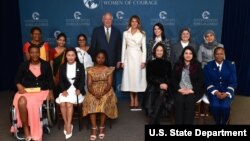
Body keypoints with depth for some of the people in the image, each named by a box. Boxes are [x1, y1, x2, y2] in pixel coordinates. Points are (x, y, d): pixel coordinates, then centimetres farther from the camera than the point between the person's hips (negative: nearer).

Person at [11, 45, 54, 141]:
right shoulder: (23, 65, 7)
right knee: (22, 101, -34)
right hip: (26, 91, 1)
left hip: (42, 91, -1)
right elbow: (17, 79, 7)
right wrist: (19, 86, -14)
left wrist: (51, 92, -9)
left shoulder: (46, 65, 5)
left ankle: (35, 133, -18)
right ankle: (26, 129, -18)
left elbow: (50, 80, 5)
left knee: (31, 102, -34)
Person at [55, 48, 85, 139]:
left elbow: (82, 80, 0)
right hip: (66, 89, 2)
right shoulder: (62, 66, 12)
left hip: (76, 89, -2)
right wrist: (64, 90, -12)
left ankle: (68, 125, -19)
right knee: (62, 103, -26)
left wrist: (79, 90, -16)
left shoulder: (80, 66, 6)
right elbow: (61, 80, 5)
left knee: (69, 103, -28)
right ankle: (66, 124, -11)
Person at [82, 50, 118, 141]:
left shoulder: (109, 70, 6)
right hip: (93, 92, 1)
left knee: (104, 102, -32)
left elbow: (109, 84, -3)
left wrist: (102, 93, -20)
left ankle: (102, 127, -19)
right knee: (91, 102, -31)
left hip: (106, 91, -1)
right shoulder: (90, 70, 8)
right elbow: (89, 85, 0)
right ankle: (94, 128, -25)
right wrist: (94, 93, -19)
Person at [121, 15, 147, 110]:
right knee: (129, 78, 1)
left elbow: (144, 48, 2)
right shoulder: (125, 33, 7)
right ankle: (132, 100, 9)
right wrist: (122, 61, 1)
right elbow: (123, 48, 6)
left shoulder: (142, 34, 4)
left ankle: (136, 99, 12)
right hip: (129, 58, 1)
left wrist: (143, 61, -7)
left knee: (137, 78, 0)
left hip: (138, 58, -1)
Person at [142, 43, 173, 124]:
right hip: (153, 86, 0)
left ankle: (152, 121, -36)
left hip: (165, 87, 1)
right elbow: (149, 78, 4)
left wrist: (166, 84, -13)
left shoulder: (167, 63, 17)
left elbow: (170, 77, 10)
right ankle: (155, 122, -33)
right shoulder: (150, 63, 14)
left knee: (162, 93, -34)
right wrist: (159, 84, -12)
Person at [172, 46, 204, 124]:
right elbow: (174, 80, 10)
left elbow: (201, 81, 2)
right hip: (180, 90, 1)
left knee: (189, 100, -32)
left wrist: (191, 90, -10)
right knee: (179, 100, -30)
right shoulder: (177, 65, 13)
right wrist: (179, 89, -7)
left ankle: (188, 123, -31)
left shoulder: (197, 65, 8)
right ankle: (179, 123, -29)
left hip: (193, 91, -1)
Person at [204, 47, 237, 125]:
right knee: (215, 106, -28)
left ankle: (224, 123, 2)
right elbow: (208, 82, -2)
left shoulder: (230, 65, 3)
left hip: (226, 91, 0)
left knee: (225, 106, -26)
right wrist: (216, 92, -17)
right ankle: (218, 123, -1)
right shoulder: (208, 66, 1)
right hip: (213, 91, 0)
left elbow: (233, 82, -1)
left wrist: (226, 93, -16)